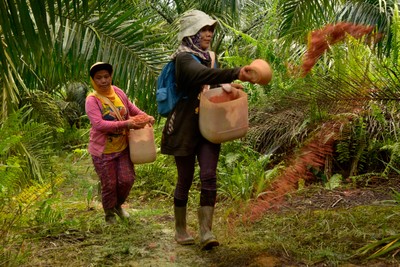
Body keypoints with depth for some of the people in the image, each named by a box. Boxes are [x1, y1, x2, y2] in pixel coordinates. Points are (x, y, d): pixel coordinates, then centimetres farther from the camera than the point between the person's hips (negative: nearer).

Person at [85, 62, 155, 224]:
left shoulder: (117, 92, -1)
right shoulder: (92, 100, -17)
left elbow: (131, 108, 17)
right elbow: (98, 124, -29)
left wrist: (146, 117, 0)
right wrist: (125, 124, -33)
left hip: (122, 147, 5)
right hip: (103, 151, -4)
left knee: (127, 180, 7)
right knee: (109, 185, 6)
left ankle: (118, 205, 38)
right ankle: (109, 214, 32)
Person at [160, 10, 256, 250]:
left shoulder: (210, 57, 10)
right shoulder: (184, 58, -14)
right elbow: (201, 75, -36)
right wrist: (235, 74, -47)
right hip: (185, 129, -5)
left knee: (209, 178, -6)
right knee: (185, 180, 5)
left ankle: (206, 231, -6)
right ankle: (181, 230, 21)